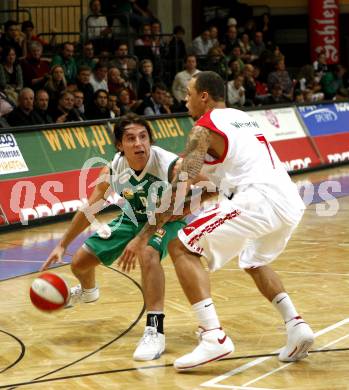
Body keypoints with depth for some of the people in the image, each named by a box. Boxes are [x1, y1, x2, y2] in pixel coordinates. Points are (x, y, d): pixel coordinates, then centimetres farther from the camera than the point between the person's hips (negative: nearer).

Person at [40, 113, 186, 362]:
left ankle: (155, 331, -33)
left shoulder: (172, 166, -36)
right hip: (133, 218, 5)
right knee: (80, 261, 10)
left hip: (168, 218, -5)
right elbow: (89, 209, -4)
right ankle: (88, 291, 50)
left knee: (148, 254, -38)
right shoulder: (112, 171, -21)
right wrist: (63, 245, 3)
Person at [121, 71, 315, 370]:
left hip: (258, 199, -8)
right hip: (291, 202, 8)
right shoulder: (242, 118, 27)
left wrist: (144, 236, -2)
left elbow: (179, 189, -5)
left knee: (181, 248, -2)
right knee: (253, 262, 34)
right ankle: (296, 325, 15)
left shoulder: (204, 128, 2)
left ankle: (214, 337, -14)